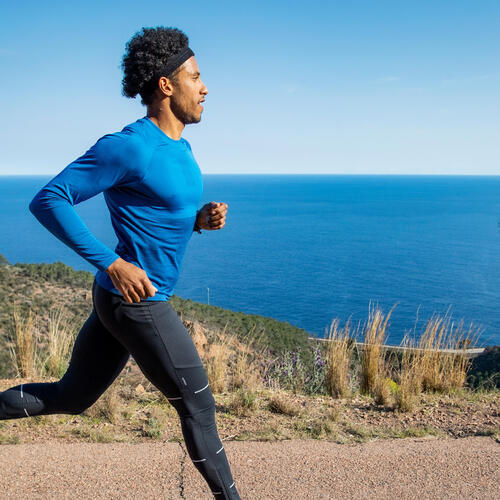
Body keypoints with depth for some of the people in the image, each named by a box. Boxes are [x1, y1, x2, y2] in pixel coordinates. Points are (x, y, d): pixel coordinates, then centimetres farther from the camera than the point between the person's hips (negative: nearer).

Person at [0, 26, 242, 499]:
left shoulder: (180, 148, 10)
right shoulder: (127, 148, -18)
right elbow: (47, 200, -19)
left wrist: (201, 220, 1)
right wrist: (113, 263, -24)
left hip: (115, 299, 9)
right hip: (138, 304, -9)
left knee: (71, 397, 21)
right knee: (198, 407, 7)